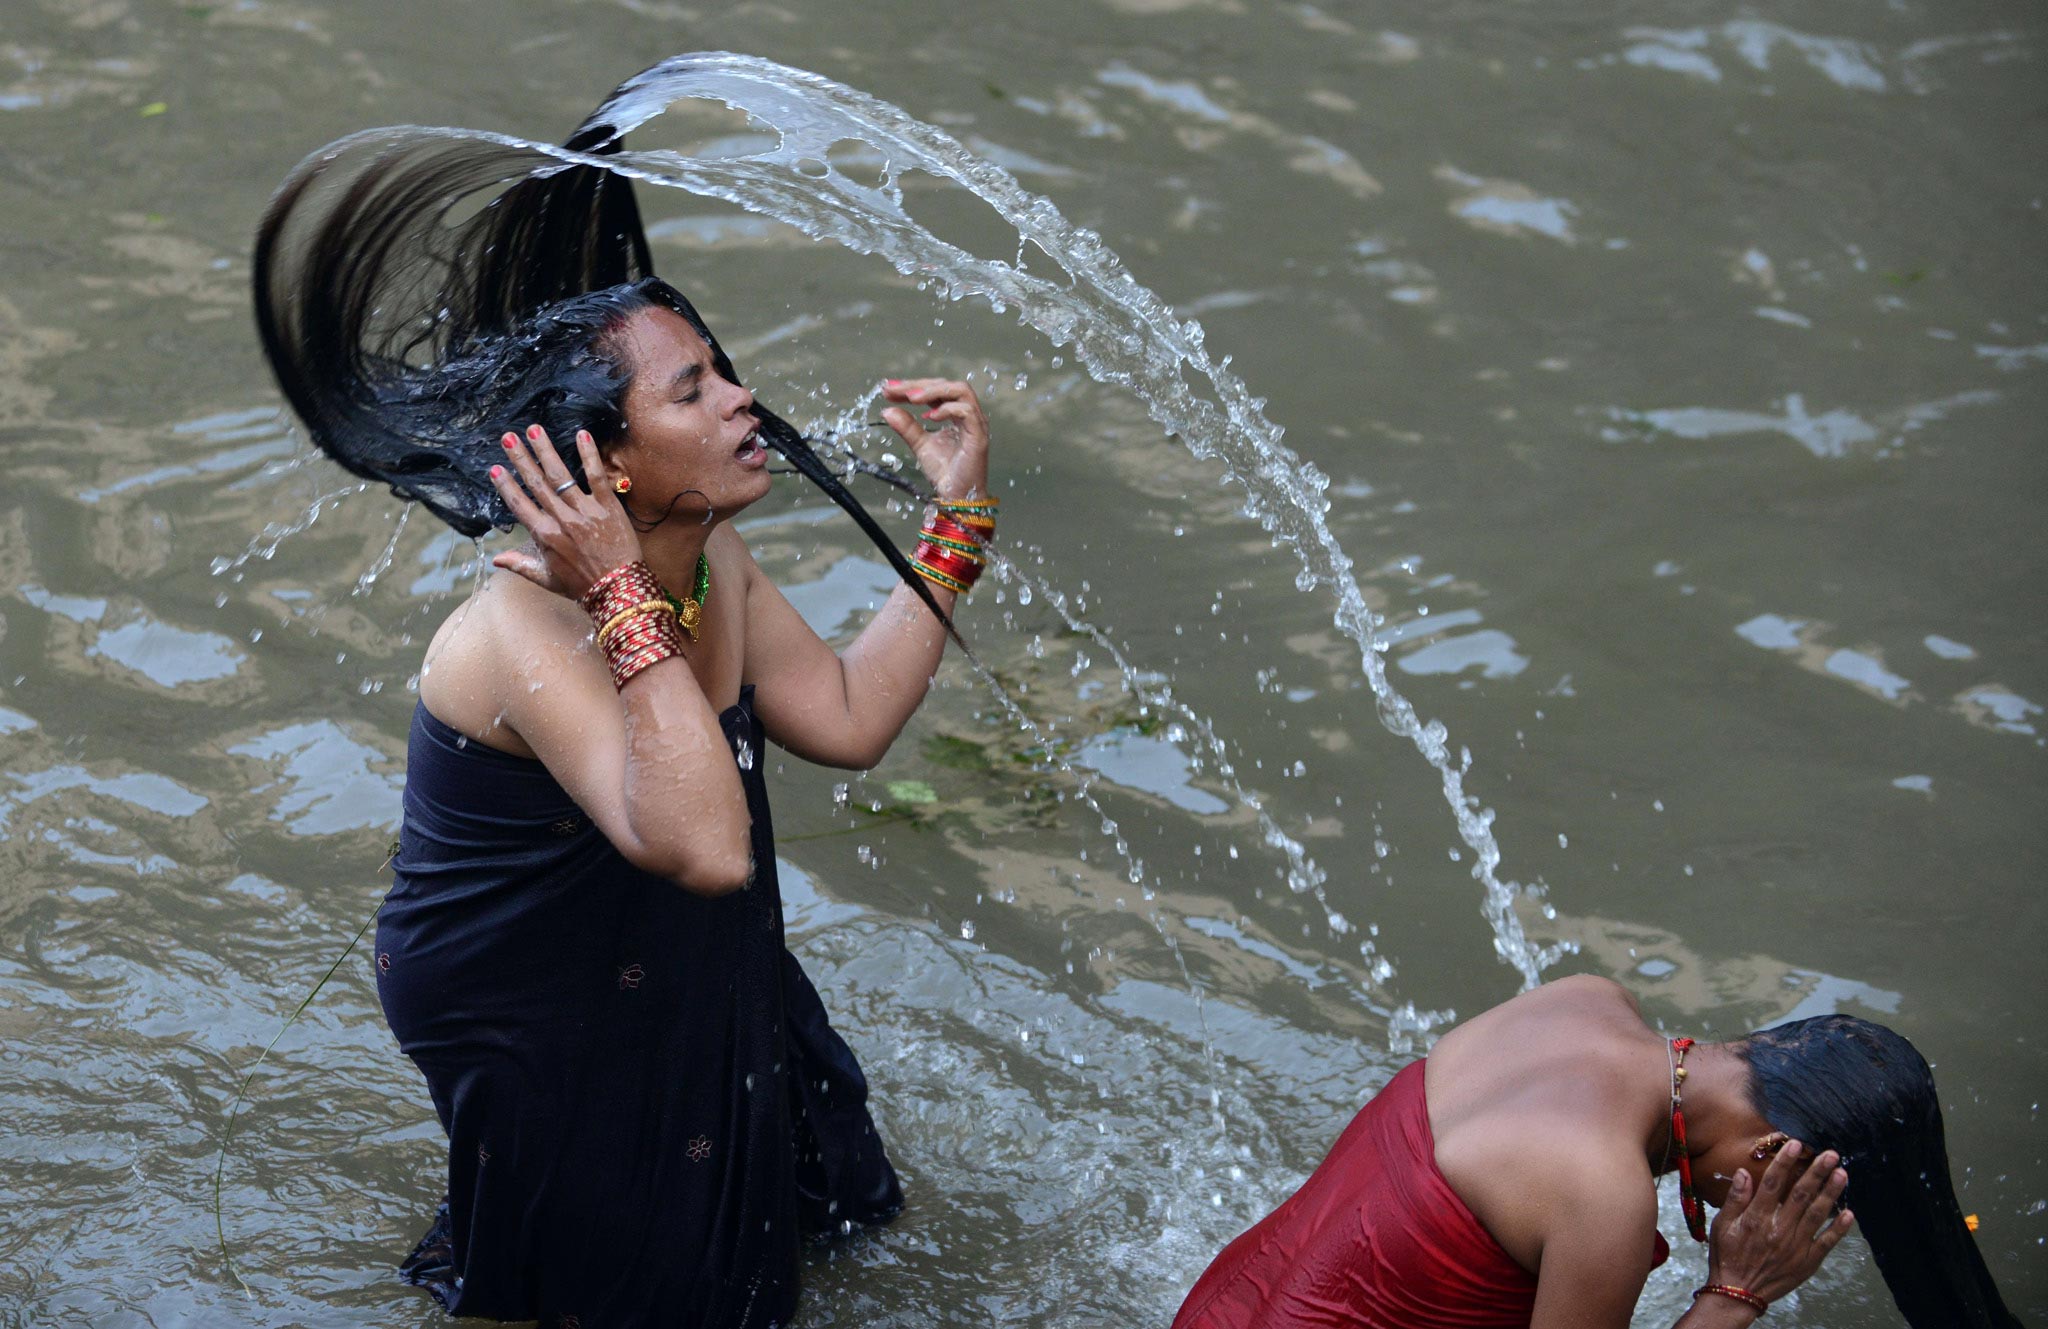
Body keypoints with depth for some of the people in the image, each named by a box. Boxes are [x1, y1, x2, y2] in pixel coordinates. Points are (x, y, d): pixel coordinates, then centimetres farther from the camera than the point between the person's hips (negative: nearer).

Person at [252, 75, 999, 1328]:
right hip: (528, 1024, -8)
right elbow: (706, 847, -47)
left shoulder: (711, 560, -9)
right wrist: (627, 604, -48)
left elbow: (849, 718, -3)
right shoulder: (526, 634, -36)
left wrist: (958, 510, -4)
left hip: (672, 977, 8)